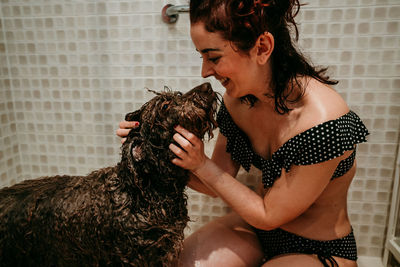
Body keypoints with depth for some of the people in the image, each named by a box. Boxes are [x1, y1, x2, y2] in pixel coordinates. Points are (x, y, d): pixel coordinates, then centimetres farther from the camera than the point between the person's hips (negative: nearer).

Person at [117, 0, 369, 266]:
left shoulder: (323, 122, -32)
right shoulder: (237, 97, -12)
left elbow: (268, 216, -20)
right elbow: (219, 184, -3)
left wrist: (201, 165, -24)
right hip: (257, 228, 5)